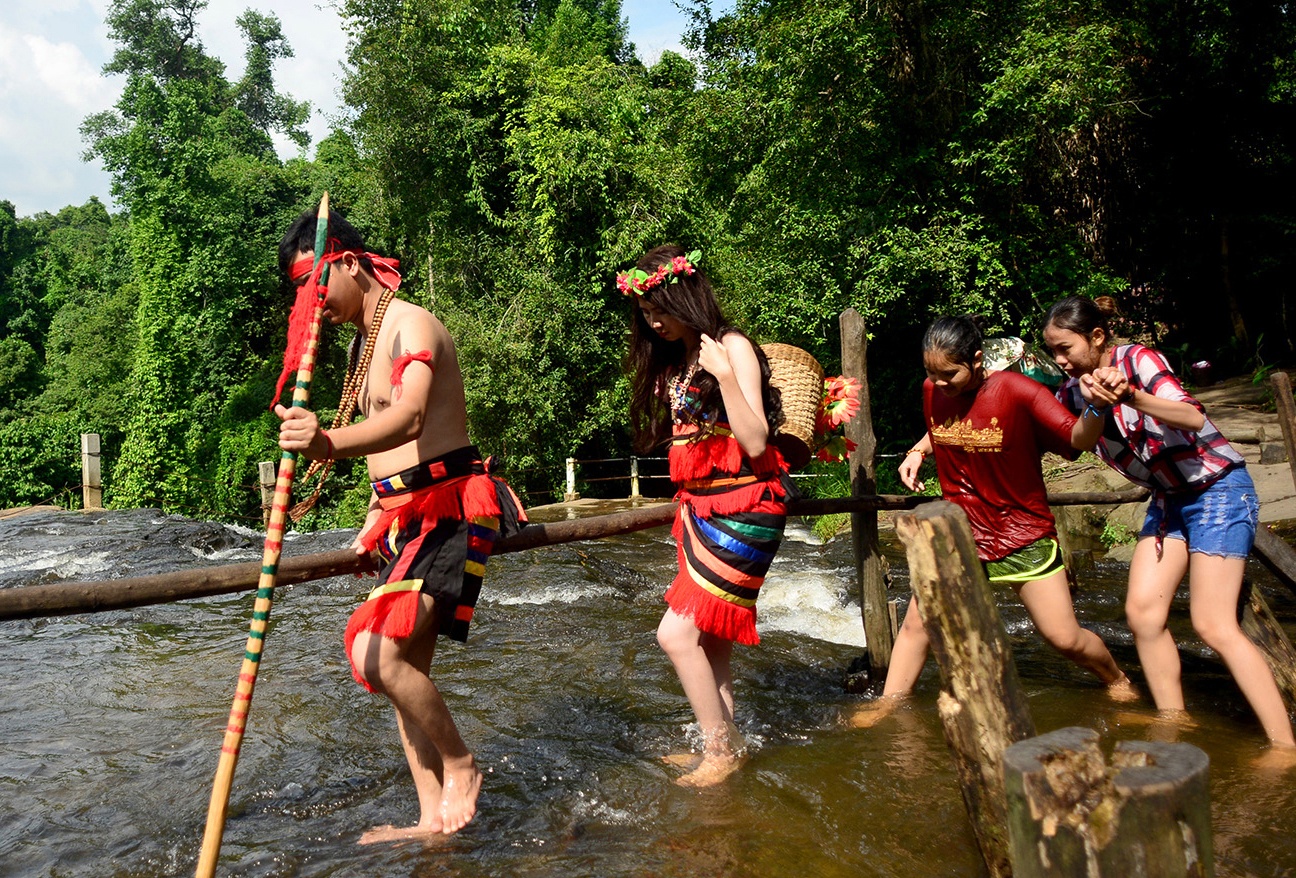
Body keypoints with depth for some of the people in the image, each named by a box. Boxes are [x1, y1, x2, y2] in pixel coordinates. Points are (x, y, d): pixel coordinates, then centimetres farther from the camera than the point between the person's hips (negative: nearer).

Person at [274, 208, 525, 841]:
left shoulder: (412, 324, -11)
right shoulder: (367, 339, 18)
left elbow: (409, 418, -31)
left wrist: (331, 443, -49)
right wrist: (375, 519, 13)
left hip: (449, 508, -10)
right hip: (403, 514, 10)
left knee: (377, 653, -22)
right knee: (404, 669, 9)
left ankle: (461, 767, 0)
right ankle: (433, 818, 20)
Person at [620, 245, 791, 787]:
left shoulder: (733, 348, -10)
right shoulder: (672, 362, 14)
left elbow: (755, 443, -18)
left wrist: (725, 375, -23)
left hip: (744, 511, -8)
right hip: (699, 509, 8)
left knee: (677, 632, -13)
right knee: (707, 638, 11)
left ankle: (721, 749, 3)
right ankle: (724, 742, 23)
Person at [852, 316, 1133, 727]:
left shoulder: (1017, 391, -18)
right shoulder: (932, 391, -4)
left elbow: (1077, 438, -24)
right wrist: (917, 451, 0)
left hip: (1023, 534, -3)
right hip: (960, 532, 4)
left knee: (1065, 638, 3)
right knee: (916, 623, -1)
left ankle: (1118, 681, 34)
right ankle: (889, 703, 17)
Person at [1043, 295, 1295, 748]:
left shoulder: (1137, 359, -18)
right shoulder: (1075, 390, 2)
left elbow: (1192, 417, -34)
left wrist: (1132, 397, -48)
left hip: (1217, 487, -7)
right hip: (1168, 499, 8)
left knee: (1213, 625, -13)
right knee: (1141, 610, -1)